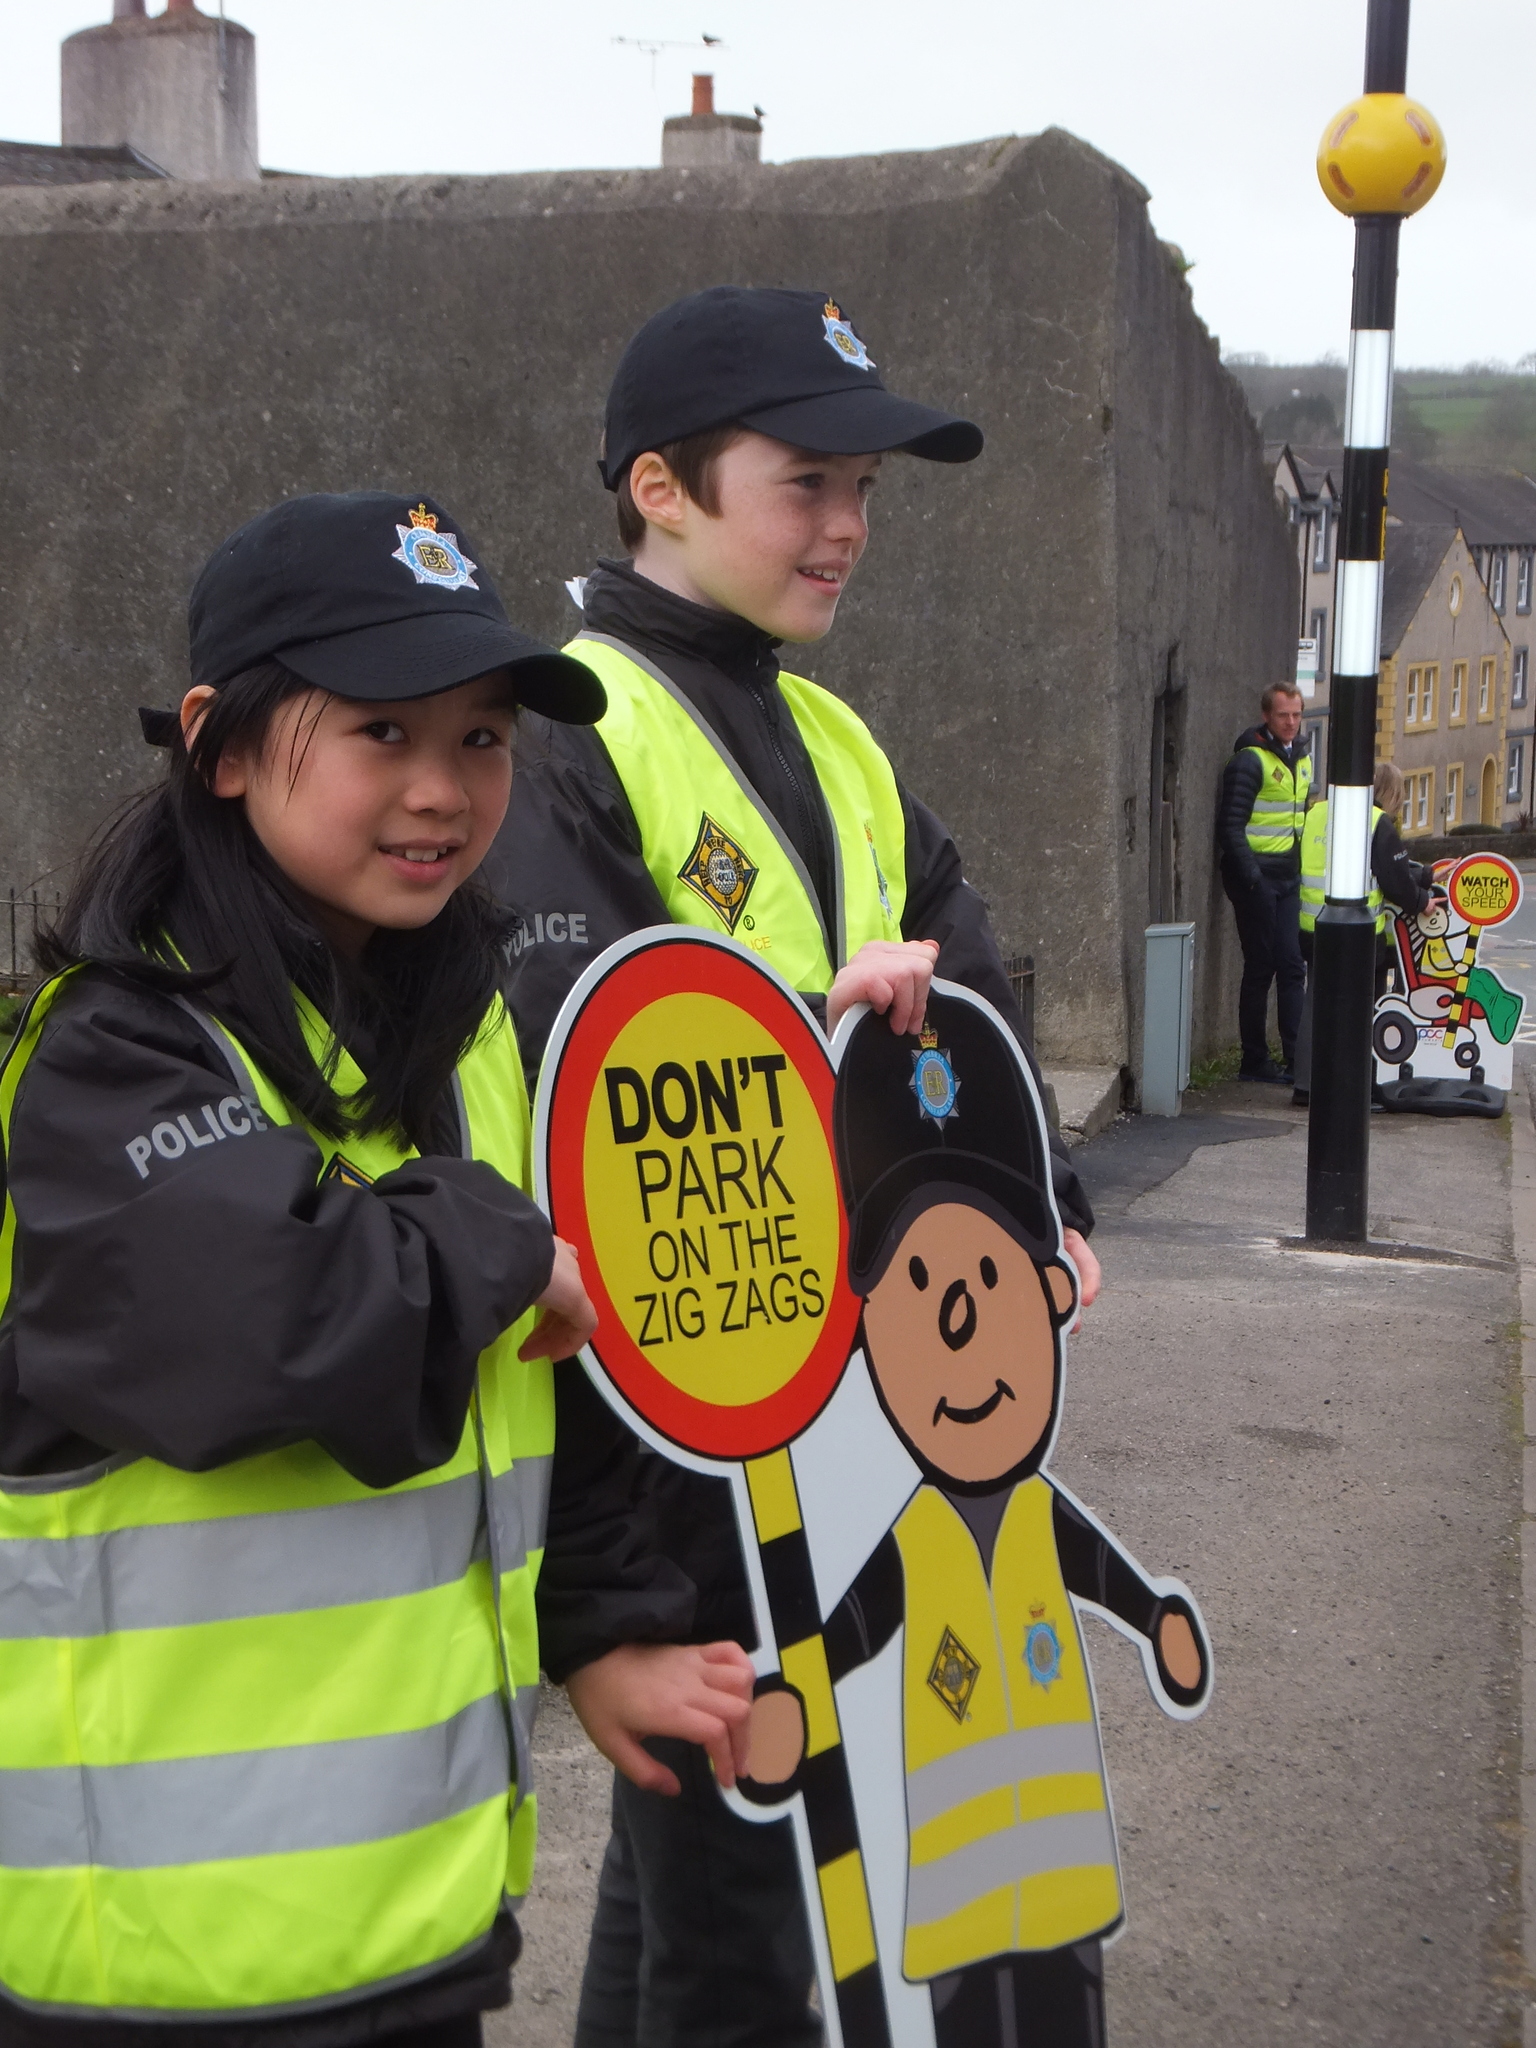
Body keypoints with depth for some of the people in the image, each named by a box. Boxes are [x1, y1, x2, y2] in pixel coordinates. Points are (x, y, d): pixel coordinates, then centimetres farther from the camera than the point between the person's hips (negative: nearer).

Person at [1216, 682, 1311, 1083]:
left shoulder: (1300, 758, 14)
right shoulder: (1250, 760, -11)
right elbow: (1231, 826, -15)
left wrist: (1303, 866, 14)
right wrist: (1251, 877, -21)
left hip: (1288, 877, 7)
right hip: (1257, 879, -7)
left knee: (1292, 966, 5)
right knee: (1261, 968, -2)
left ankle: (1296, 1058, 7)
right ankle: (1254, 1062, 6)